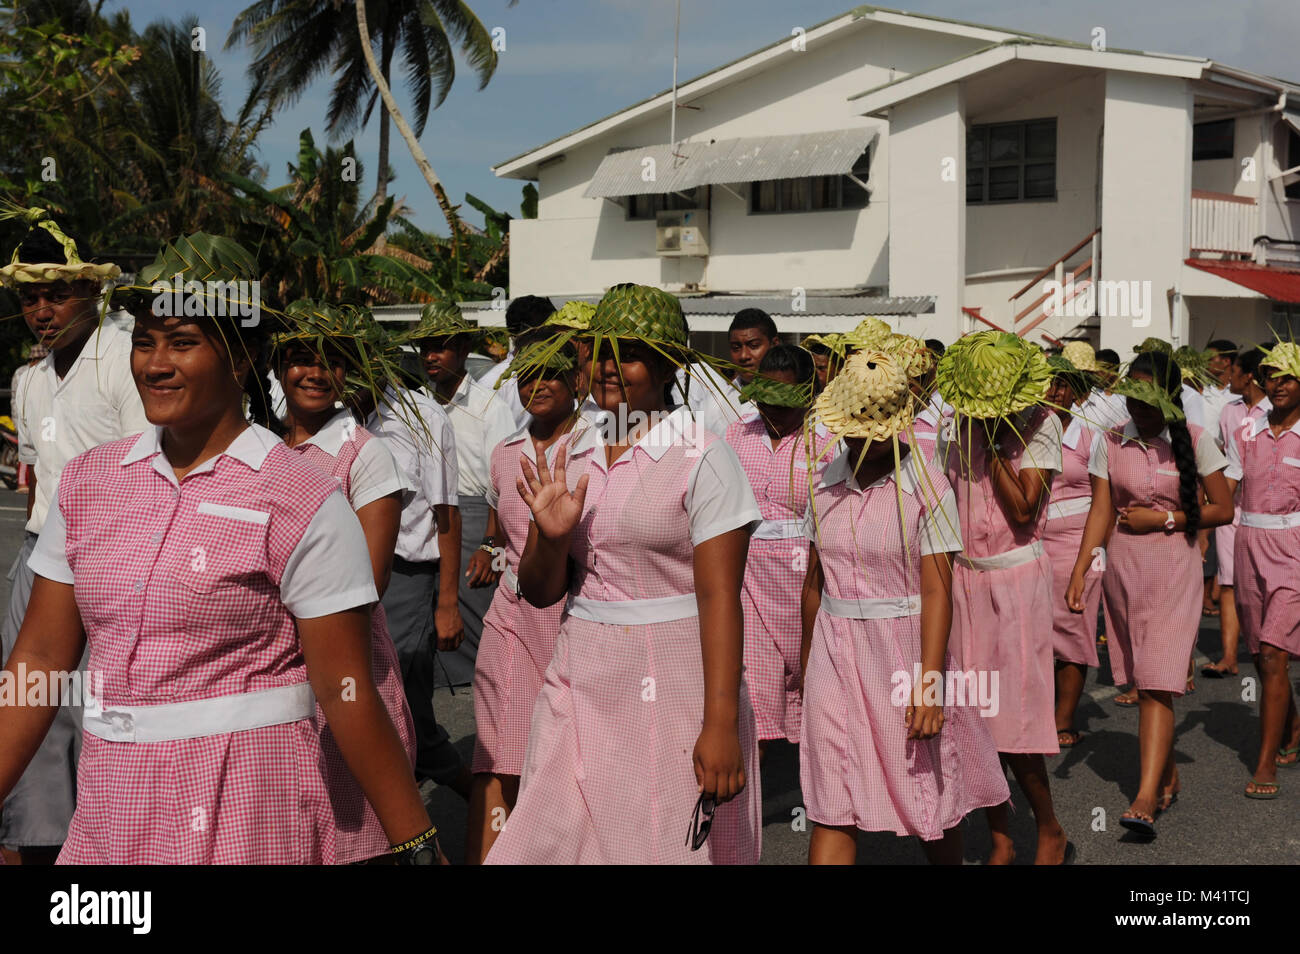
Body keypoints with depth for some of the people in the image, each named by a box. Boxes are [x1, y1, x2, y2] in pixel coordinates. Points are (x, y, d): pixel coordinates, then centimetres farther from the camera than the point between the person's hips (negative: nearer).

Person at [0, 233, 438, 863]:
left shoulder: (301, 503, -11)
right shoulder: (87, 480, 6)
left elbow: (345, 693, -11)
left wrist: (417, 847, -10)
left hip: (244, 811, -5)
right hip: (107, 807, 5)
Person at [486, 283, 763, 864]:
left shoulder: (701, 458, -8)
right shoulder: (572, 461, 8)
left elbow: (720, 597, -14)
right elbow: (540, 593, 11)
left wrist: (722, 724, -20)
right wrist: (551, 536, -11)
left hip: (674, 691, -5)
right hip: (579, 688, 5)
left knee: (671, 846, 2)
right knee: (556, 841, 3)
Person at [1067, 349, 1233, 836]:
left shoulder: (1194, 441, -3)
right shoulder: (1111, 441, 4)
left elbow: (1223, 509, 0)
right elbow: (1101, 511, 3)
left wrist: (1163, 518, -10)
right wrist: (1079, 570, -7)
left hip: (1173, 567, -4)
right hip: (1122, 566, 4)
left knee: (1158, 683, -12)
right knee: (1142, 681, 10)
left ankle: (1146, 799, -18)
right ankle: (1168, 778, 28)